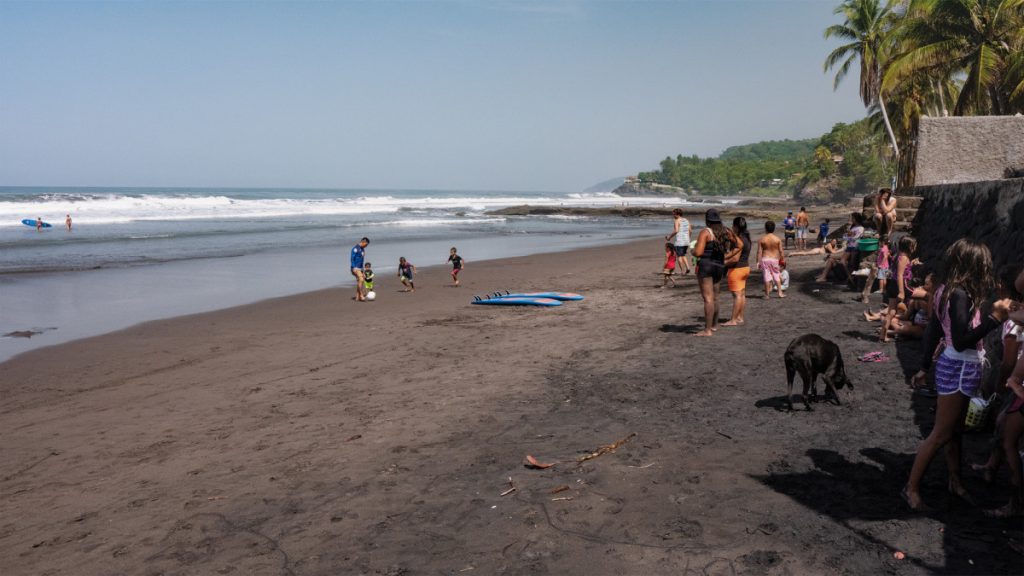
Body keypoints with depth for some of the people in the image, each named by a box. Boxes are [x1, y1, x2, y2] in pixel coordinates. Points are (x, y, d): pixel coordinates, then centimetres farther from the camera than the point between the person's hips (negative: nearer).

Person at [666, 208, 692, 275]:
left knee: (678, 256, 2)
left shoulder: (677, 221, -10)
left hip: (679, 241, -7)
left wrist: (669, 237, -11)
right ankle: (687, 267, 4)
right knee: (683, 255, 21)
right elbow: (689, 231, 12)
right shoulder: (686, 220, 12)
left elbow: (676, 231, -22)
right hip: (686, 241, 7)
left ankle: (682, 271, 1)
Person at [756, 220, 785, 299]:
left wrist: (758, 262, -1)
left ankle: (767, 294, 8)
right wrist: (783, 260, 9)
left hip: (765, 260, -1)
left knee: (767, 277, 3)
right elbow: (781, 251, -2)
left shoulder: (762, 239, -6)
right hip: (774, 259, 1)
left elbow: (759, 252, -6)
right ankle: (780, 293, 12)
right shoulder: (777, 239, -5)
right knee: (777, 276, 13)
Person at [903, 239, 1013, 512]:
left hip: (956, 368, 9)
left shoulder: (947, 290, 5)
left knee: (955, 430, 20)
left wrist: (925, 368, 17)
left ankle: (955, 482, 34)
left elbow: (932, 332, 10)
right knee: (941, 434, 0)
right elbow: (961, 341, -25)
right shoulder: (960, 294, -22)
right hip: (959, 370, -9)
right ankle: (912, 488, 9)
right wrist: (994, 318, -25)